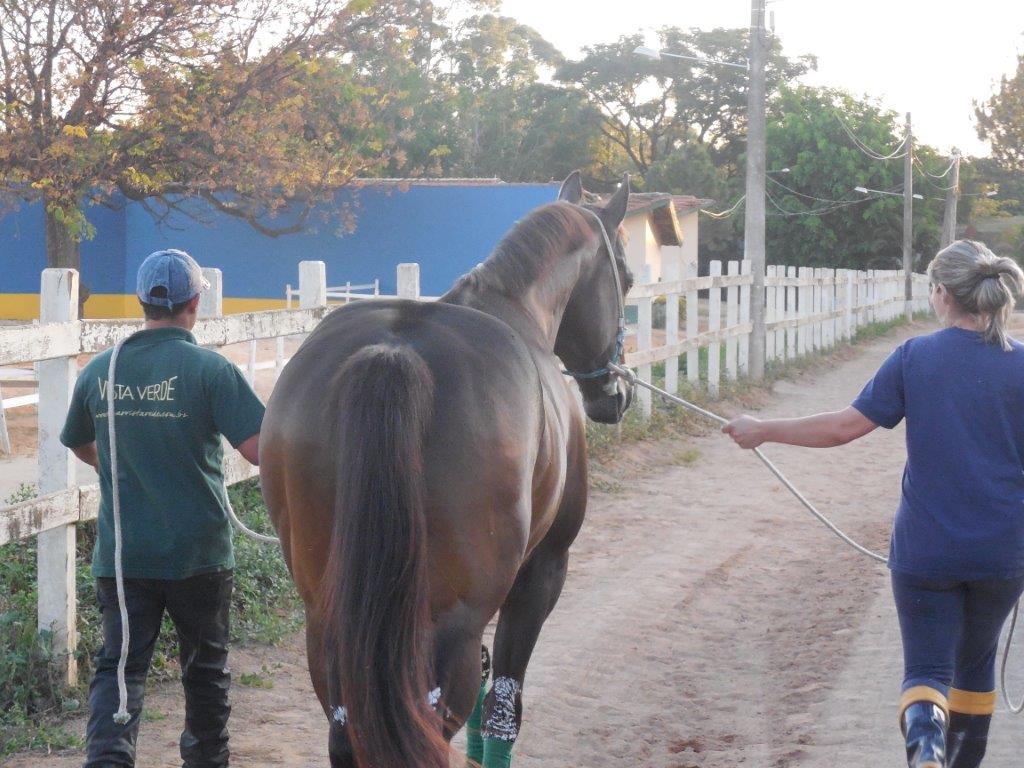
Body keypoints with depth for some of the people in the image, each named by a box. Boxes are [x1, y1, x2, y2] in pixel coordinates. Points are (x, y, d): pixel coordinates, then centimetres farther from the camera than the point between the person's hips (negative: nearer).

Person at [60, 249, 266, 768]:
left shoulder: (100, 370, 1)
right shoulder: (210, 369, -12)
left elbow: (80, 445, 18)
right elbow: (259, 449, -20)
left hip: (120, 554, 2)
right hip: (199, 551, -2)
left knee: (119, 667, 4)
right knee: (205, 667, 17)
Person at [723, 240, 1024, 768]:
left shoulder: (914, 357, -8)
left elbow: (844, 427, -8)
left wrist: (763, 431, 4)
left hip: (925, 550, -2)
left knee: (928, 669, 4)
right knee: (975, 662, 23)